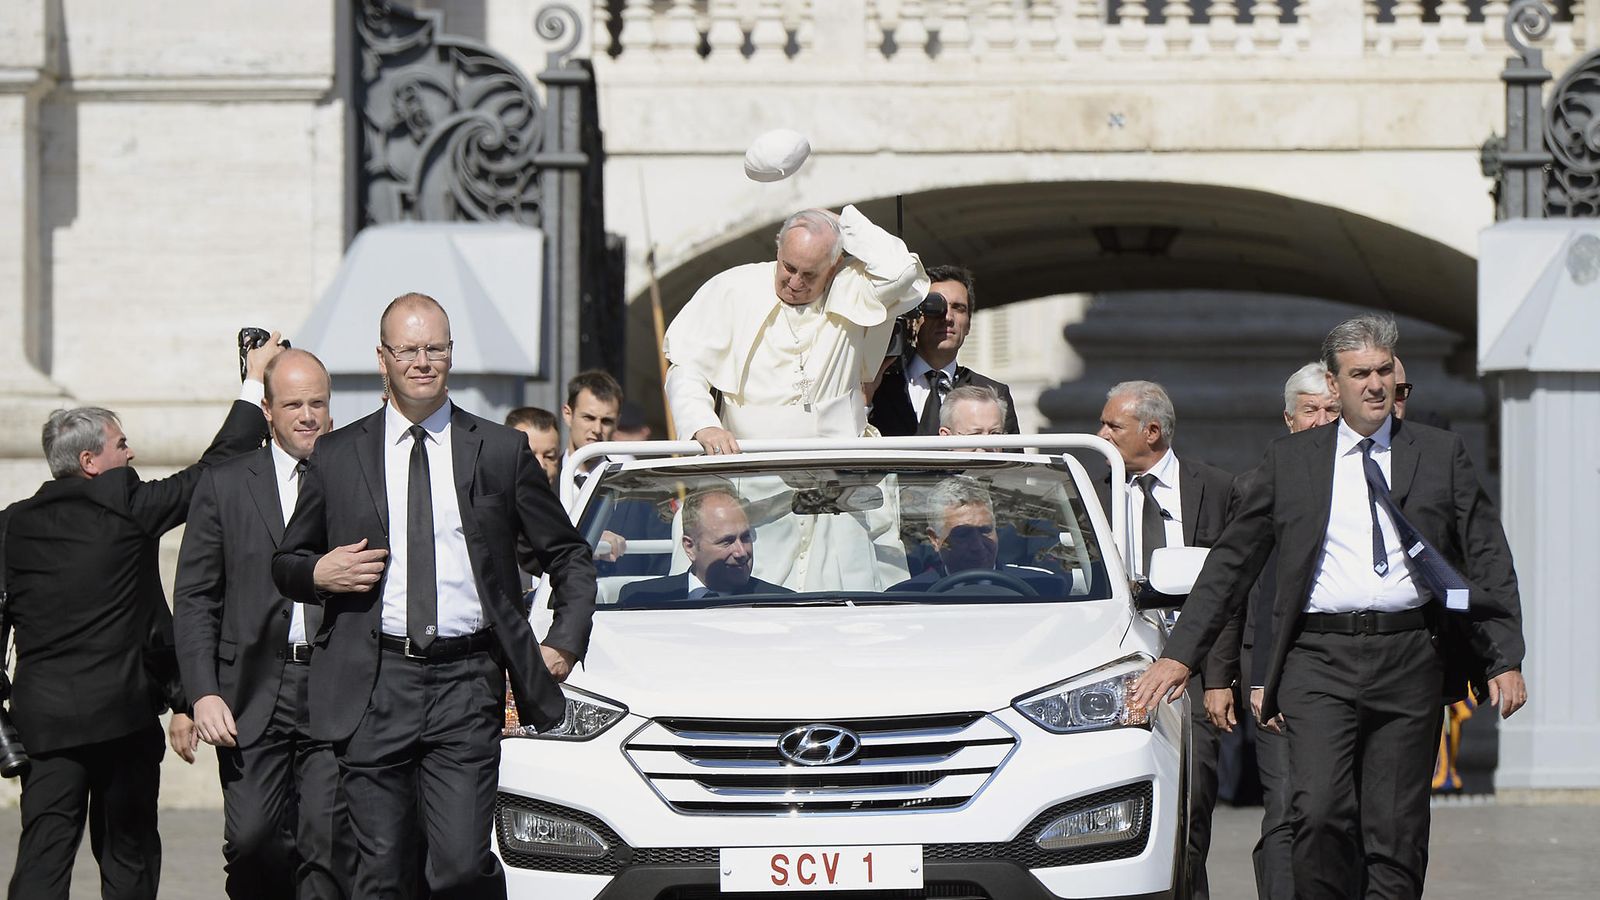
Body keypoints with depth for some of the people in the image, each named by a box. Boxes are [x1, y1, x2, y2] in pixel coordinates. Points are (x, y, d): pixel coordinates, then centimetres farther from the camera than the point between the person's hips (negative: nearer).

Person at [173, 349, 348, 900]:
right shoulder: (225, 486, 9)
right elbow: (194, 600, 6)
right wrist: (204, 693, -4)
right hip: (255, 693, 0)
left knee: (327, 844, -9)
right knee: (252, 840, -6)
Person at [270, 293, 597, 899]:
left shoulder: (501, 452, 10)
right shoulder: (337, 457, 11)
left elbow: (569, 558, 18)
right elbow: (285, 564, 19)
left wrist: (564, 643, 5)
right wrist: (318, 574, -3)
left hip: (466, 686, -1)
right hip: (374, 685, 1)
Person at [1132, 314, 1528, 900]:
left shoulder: (1441, 455, 10)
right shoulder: (1288, 462, 10)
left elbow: (1489, 561, 10)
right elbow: (1230, 563, 11)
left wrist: (1506, 660, 0)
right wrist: (1180, 655, 4)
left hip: (1410, 659, 1)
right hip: (1320, 658, -1)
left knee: (1395, 832, 1)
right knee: (1320, 812, -18)